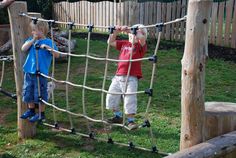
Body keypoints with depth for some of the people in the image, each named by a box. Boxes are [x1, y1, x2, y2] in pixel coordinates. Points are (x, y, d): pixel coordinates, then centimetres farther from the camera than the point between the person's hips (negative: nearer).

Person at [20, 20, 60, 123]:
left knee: (40, 94, 4)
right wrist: (33, 40, -10)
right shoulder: (31, 40, 8)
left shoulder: (49, 42, -7)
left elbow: (57, 55, -17)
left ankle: (41, 114, 20)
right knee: (28, 92, 16)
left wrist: (48, 47, -31)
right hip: (29, 71, 6)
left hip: (41, 73, -6)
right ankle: (31, 110, 36)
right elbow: (23, 49, -6)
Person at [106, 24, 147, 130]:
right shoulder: (124, 44, 13)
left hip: (131, 78, -6)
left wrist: (128, 30, -25)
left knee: (130, 100, -8)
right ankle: (118, 116, 33)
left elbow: (142, 38, -24)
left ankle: (131, 121, 10)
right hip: (118, 76, 6)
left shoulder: (141, 46, -2)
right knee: (111, 97, 14)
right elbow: (110, 42, 14)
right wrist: (116, 32, 1)